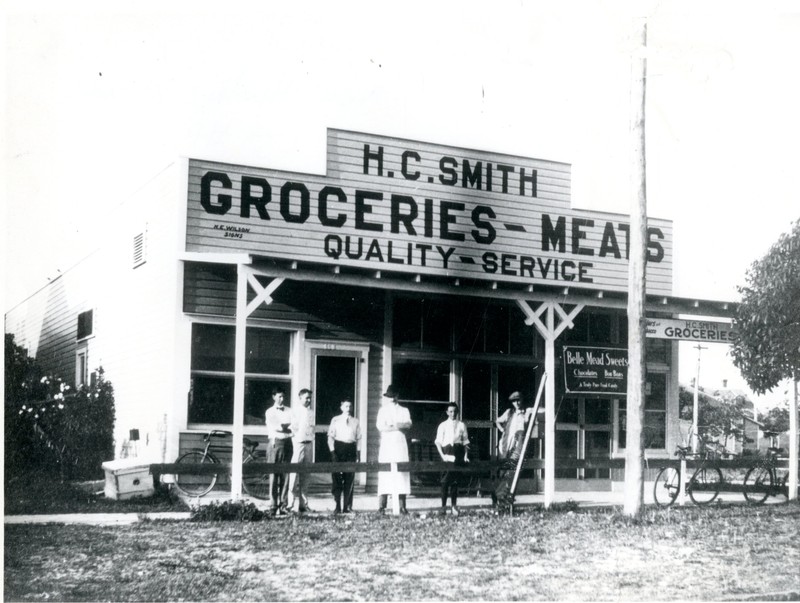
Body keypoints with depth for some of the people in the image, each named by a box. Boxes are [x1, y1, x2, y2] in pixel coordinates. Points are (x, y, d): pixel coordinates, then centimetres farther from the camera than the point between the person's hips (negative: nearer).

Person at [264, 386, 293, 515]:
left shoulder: (288, 411, 14)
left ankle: (284, 505, 6)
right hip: (275, 442, -3)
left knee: (285, 475, 2)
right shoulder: (270, 412, 6)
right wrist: (287, 427, -4)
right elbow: (273, 428, -7)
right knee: (273, 475, -2)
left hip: (287, 442, 3)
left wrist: (281, 427, -10)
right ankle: (273, 506, 0)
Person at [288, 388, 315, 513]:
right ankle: (291, 504, -5)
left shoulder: (311, 411, 14)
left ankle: (303, 503, 12)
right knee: (295, 473, -6)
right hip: (298, 443, -6)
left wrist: (311, 440, 9)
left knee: (305, 474, 7)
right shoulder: (295, 410, -3)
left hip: (308, 443, 6)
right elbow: (292, 427, -5)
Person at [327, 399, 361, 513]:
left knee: (349, 478, 2)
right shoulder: (335, 420, 6)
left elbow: (358, 438, 12)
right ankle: (338, 506, 1)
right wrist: (332, 451, -7)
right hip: (339, 447, -2)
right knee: (336, 477, -4)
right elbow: (330, 436, 3)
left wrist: (357, 452, 3)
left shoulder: (355, 421, 13)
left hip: (351, 448, 2)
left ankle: (347, 506, 7)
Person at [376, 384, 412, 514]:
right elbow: (380, 426, -2)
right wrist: (397, 426, -11)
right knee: (384, 474, -7)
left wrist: (390, 425, -15)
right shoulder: (383, 410, 13)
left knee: (402, 474, -4)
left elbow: (408, 424, -2)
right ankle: (382, 506, -8)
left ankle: (402, 506, -4)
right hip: (386, 444, -1)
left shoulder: (404, 410, 15)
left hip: (400, 444, 1)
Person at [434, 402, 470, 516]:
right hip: (447, 452, -2)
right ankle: (443, 506, -2)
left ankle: (454, 506, 7)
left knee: (455, 481, 2)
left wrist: (466, 455, 0)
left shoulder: (461, 425, 11)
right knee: (445, 480, -6)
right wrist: (442, 455, -11)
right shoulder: (443, 425, 5)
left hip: (458, 453, 2)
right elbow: (438, 442, 1)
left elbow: (465, 442, 12)